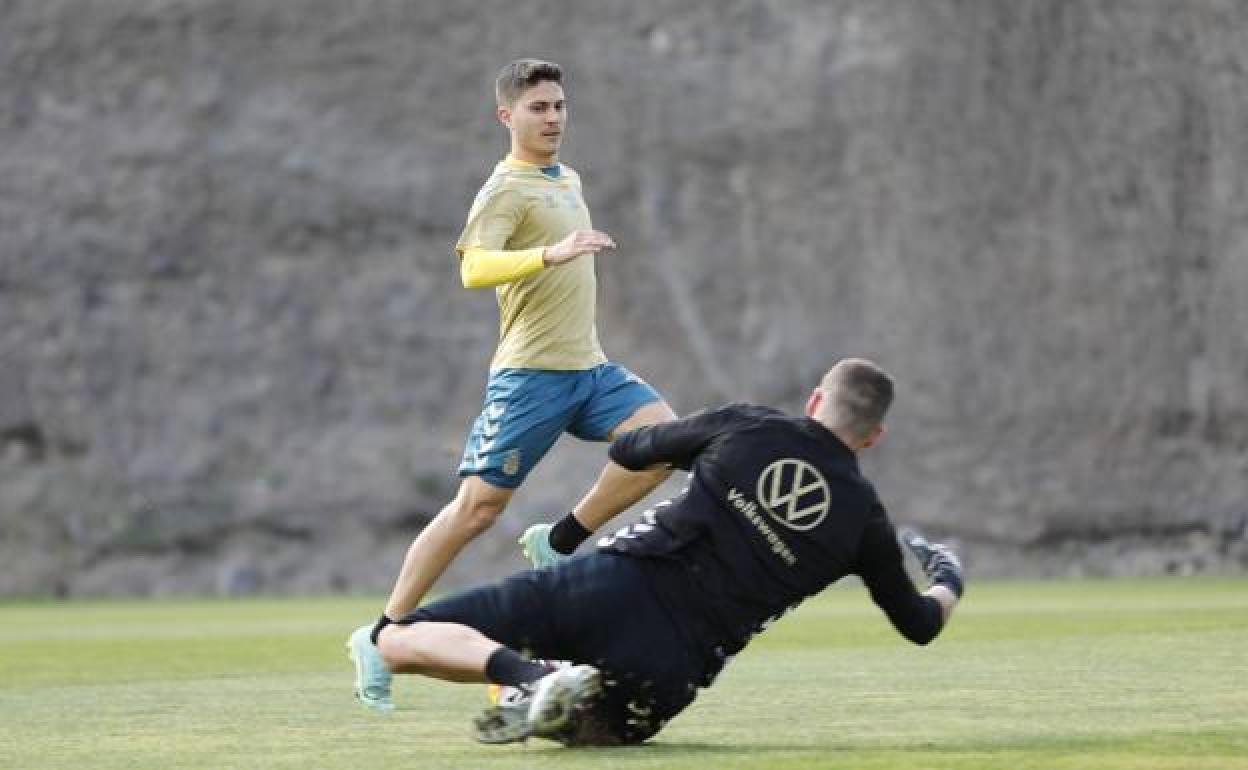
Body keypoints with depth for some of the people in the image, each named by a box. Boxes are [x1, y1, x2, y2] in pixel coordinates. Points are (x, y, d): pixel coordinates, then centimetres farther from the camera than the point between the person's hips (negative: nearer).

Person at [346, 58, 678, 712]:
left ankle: (559, 544, -3)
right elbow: (473, 269, -27)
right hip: (530, 371, -7)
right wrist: (552, 253, -38)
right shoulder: (505, 191, -10)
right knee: (477, 506, -8)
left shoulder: (568, 180, 18)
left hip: (588, 366, 7)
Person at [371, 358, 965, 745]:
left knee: (397, 641, 3)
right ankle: (564, 704, -11)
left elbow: (627, 451, 25)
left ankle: (529, 675, -27)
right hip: (673, 663, 1)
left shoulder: (747, 425, 10)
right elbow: (919, 625, 25)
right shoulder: (866, 521, 10)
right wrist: (949, 581, 48)